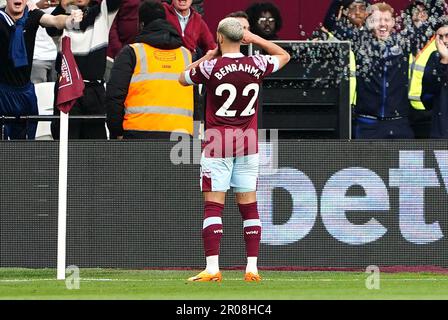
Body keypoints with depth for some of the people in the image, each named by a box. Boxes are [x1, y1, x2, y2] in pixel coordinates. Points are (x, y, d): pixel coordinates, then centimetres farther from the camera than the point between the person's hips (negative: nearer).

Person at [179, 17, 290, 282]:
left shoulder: (211, 67, -10)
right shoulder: (256, 65, -1)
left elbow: (183, 79, 11)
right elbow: (284, 56, 21)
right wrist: (256, 39, 19)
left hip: (217, 144, -3)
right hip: (248, 145, 3)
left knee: (213, 207, -4)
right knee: (249, 207, 7)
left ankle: (213, 268, -11)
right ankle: (252, 268, 5)